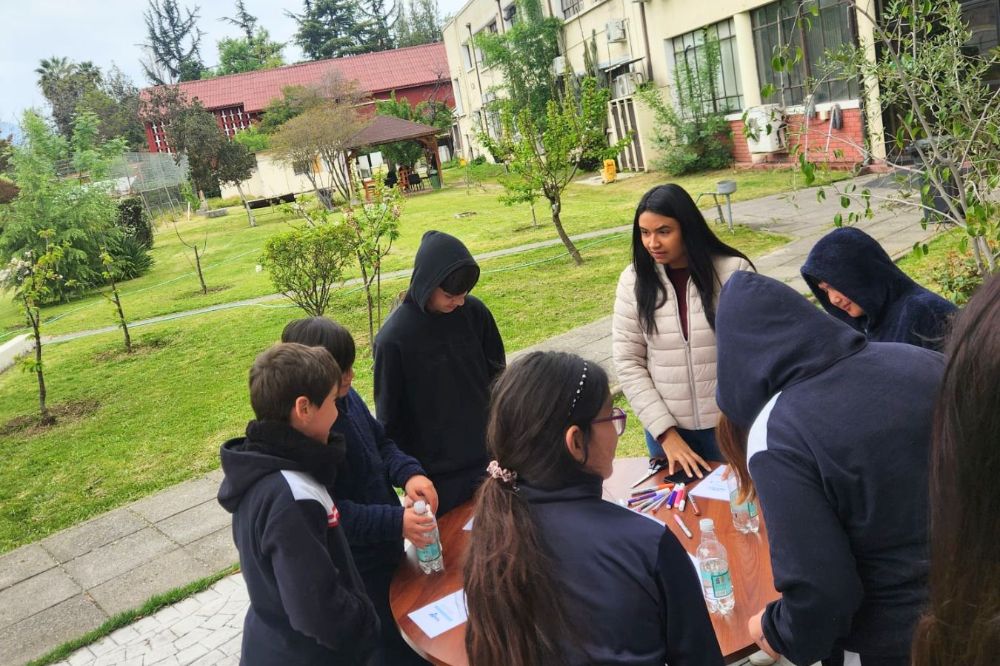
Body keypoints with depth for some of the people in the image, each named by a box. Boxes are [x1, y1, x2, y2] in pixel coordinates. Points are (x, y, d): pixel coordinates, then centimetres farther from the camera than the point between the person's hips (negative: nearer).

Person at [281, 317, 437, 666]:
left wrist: (409, 473, -13)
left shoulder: (347, 396, -6)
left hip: (384, 546, 8)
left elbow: (380, 442, 8)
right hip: (354, 569, -8)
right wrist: (396, 522, -34)